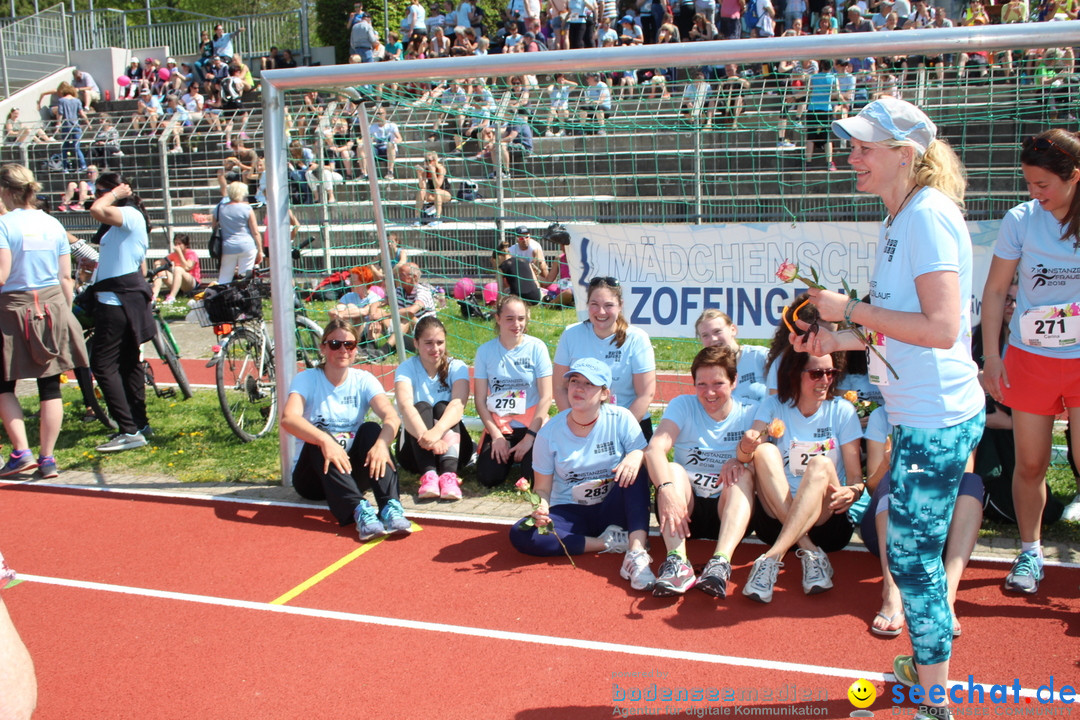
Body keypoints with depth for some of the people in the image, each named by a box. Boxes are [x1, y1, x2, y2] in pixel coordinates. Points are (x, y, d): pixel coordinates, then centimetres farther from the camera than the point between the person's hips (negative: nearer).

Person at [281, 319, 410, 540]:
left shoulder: (363, 380, 0)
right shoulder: (307, 379, -6)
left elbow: (392, 417, -18)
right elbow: (288, 419, -26)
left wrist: (382, 443, -40)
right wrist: (325, 441, -44)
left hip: (351, 473, 2)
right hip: (313, 477, -2)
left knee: (371, 429, -23)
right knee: (319, 437, -30)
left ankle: (390, 506, -41)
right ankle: (358, 509, -48)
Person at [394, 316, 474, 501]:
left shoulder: (456, 367, -4)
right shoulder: (406, 369, -6)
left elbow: (458, 405, -24)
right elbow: (405, 406, -26)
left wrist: (437, 431, -45)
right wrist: (425, 437, -47)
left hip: (452, 445, 1)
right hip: (414, 449, 0)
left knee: (442, 407, -25)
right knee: (421, 407, -26)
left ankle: (449, 474, -45)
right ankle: (428, 475, -45)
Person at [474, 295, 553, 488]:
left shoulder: (536, 348, -5)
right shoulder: (485, 351, 0)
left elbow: (545, 397, -7)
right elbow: (480, 400, 0)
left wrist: (530, 437, -12)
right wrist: (496, 436, -9)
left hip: (532, 425, -1)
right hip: (499, 427, 2)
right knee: (488, 477, -17)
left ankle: (521, 454, 12)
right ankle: (508, 455, 17)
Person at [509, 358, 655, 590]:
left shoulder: (620, 419, -6)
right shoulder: (549, 433, -5)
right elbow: (542, 487, -1)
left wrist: (635, 457, -35)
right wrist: (541, 507, -24)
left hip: (611, 510, 0)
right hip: (570, 514, 1)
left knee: (633, 471, -29)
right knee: (520, 534, -27)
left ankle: (636, 553, -37)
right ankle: (607, 543, -21)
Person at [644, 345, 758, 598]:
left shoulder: (750, 415, 2)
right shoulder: (682, 406, 0)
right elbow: (655, 448, -18)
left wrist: (742, 461, -32)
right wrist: (666, 488, -37)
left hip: (729, 511, 0)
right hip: (686, 510, 0)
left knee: (744, 475, -26)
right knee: (672, 470, -25)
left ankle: (720, 563, -47)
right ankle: (677, 562, -45)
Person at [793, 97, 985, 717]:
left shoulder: (929, 214, -18)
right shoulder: (901, 219, 12)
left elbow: (941, 328, -26)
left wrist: (851, 310, -19)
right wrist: (837, 341, 12)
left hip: (936, 420, -10)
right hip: (922, 414, 10)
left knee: (911, 555, -2)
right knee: (916, 550, 21)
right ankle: (930, 665, 38)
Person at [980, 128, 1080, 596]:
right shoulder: (1021, 220, -4)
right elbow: (995, 291, 2)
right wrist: (991, 357, -1)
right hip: (1029, 359, 1)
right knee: (1030, 464, 9)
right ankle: (1030, 552, 27)